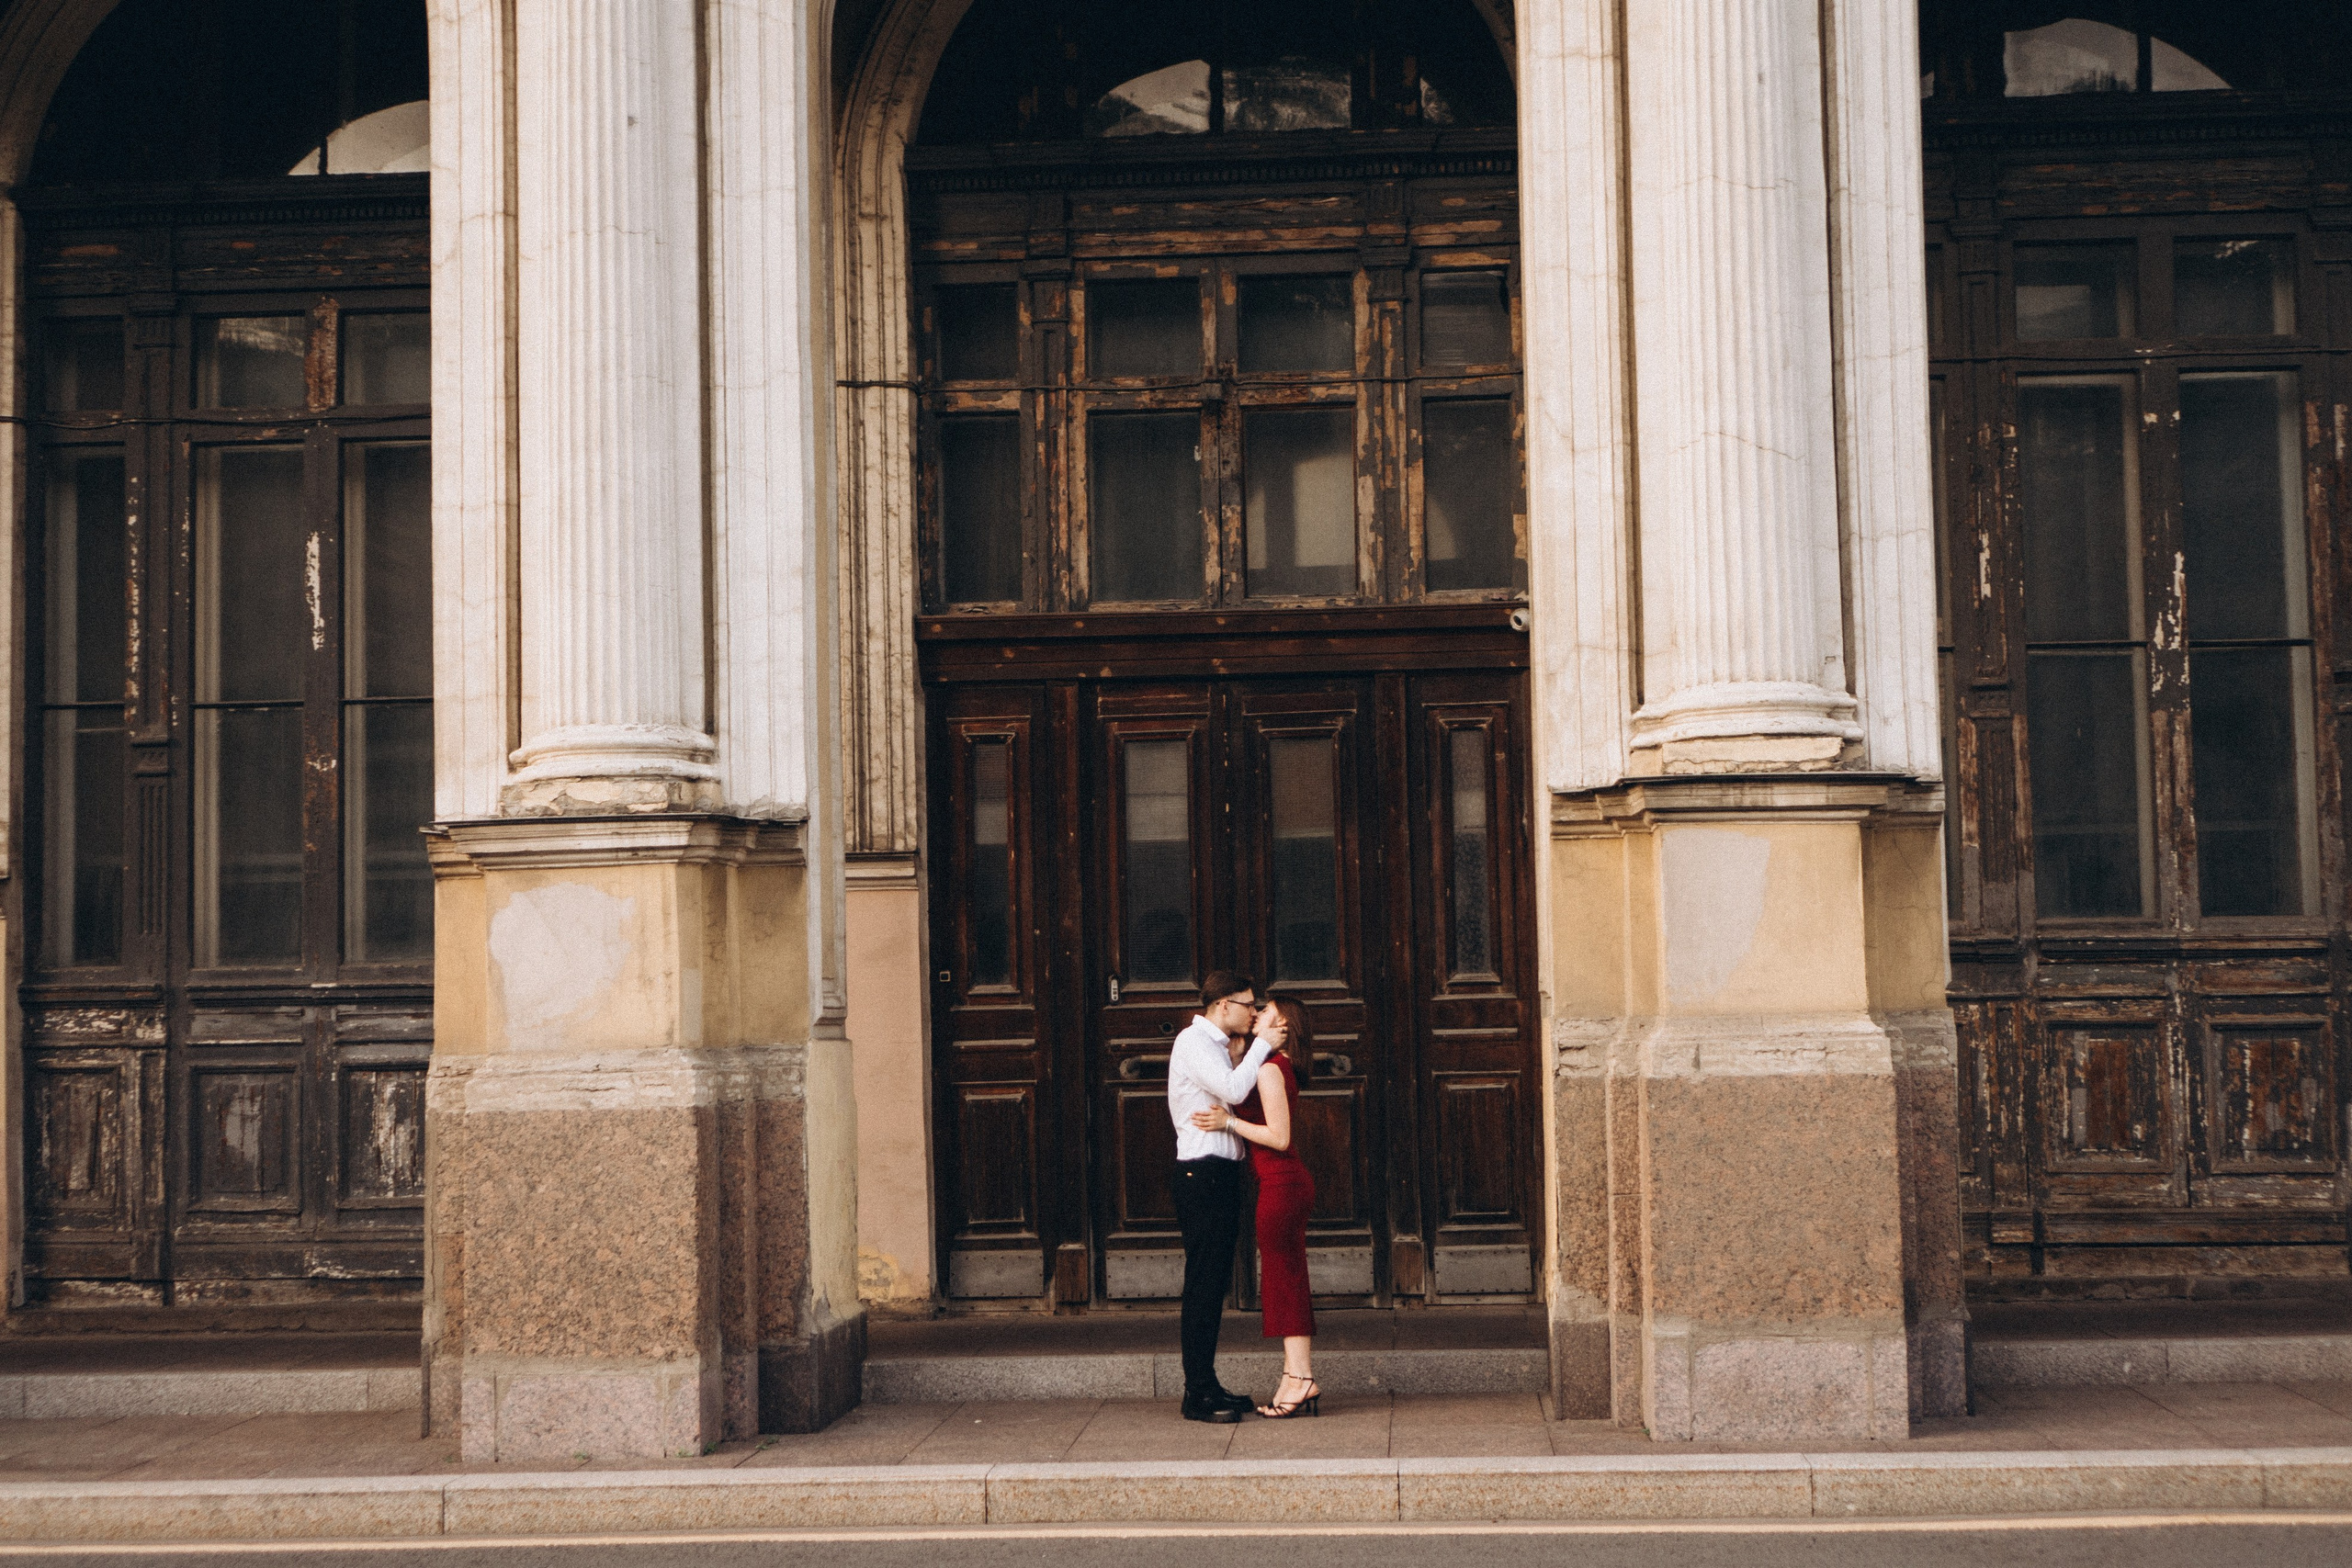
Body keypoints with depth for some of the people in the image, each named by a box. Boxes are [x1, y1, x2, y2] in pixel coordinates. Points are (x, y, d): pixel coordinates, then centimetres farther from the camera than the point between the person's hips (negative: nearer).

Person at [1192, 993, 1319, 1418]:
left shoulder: (1269, 1069, -13)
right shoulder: (1281, 1068, 15)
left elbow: (1279, 1137, -18)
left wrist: (1228, 1122, -16)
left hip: (1281, 1184, -10)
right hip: (1288, 1182, 10)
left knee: (1285, 1282, -6)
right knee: (1285, 1283, 10)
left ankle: (1301, 1380, -5)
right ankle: (1296, 1379, 13)